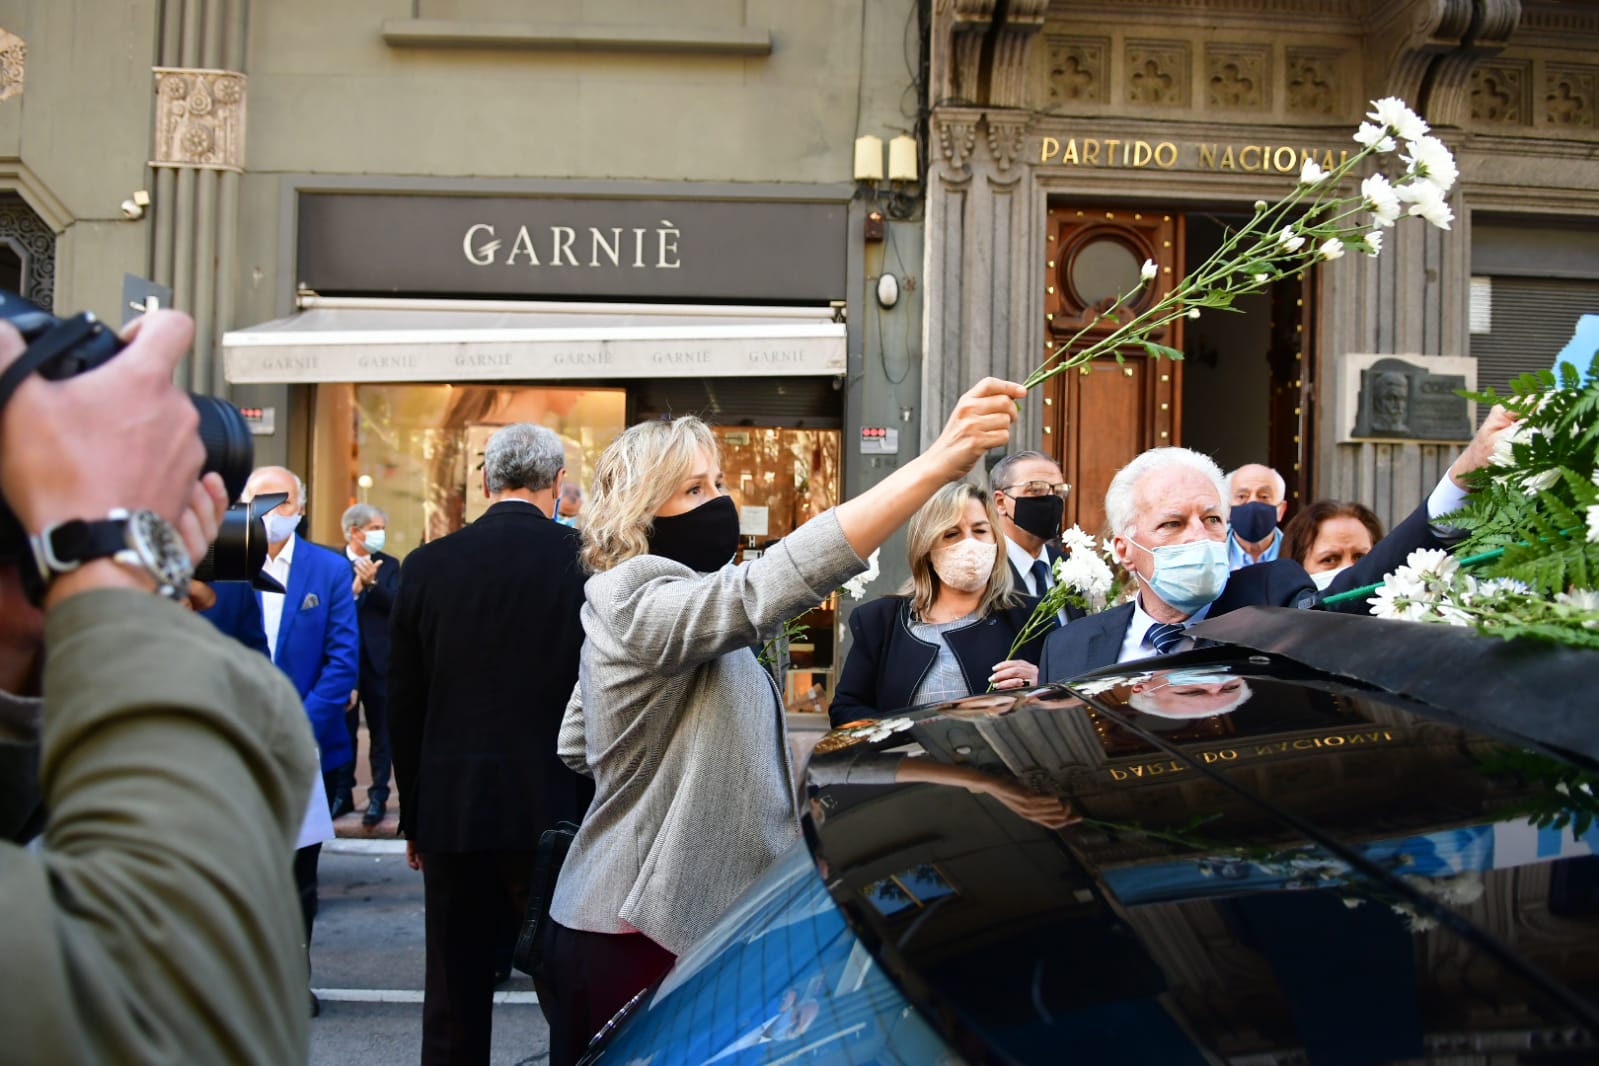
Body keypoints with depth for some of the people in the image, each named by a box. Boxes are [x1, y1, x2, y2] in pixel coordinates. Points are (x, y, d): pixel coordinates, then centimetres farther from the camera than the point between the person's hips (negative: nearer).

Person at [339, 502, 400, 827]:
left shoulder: (389, 566, 4)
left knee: (381, 733, 5)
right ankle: (343, 793, 21)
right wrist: (354, 587, -21)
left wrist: (372, 583, -23)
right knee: (343, 731, 9)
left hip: (379, 662, 1)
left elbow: (397, 605, -10)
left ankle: (379, 796, 12)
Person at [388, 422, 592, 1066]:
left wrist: (414, 818, 14)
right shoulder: (583, 560, -8)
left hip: (453, 812, 2)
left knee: (455, 1001, 12)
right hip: (557, 812, -2)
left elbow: (403, 708, 4)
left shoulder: (426, 566, 0)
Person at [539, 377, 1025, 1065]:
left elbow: (575, 746, 24)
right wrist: (937, 464, -45)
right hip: (638, 938, -10)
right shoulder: (641, 604, -19)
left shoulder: (626, 610, 14)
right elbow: (764, 588, -39)